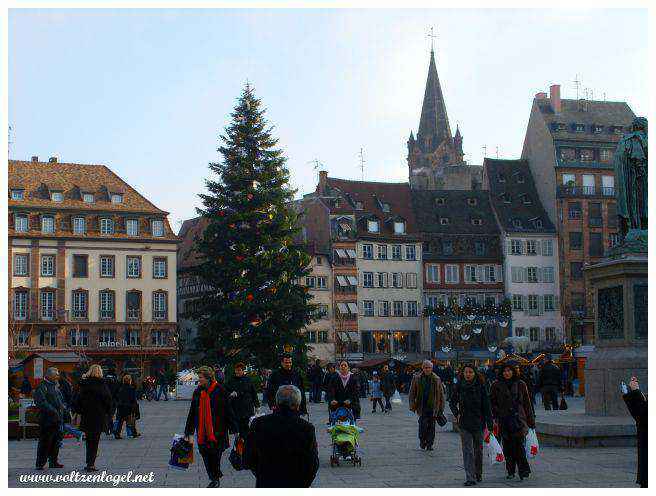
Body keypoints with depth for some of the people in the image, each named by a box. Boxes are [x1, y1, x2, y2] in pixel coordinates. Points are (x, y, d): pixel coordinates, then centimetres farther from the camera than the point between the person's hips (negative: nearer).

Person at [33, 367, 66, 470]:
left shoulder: (55, 387, 19)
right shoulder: (41, 387, -8)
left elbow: (61, 400, 28)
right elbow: (41, 402, -18)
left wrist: (63, 407, 6)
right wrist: (53, 411, -24)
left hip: (57, 419, 8)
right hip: (47, 419, -8)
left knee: (56, 441, 12)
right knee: (45, 442, -6)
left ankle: (53, 461, 21)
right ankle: (40, 463, -1)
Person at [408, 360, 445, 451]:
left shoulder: (437, 379, 5)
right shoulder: (417, 378, 1)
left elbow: (441, 394, 10)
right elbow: (412, 393, 6)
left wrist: (441, 407, 7)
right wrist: (412, 405, -1)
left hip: (433, 406, 2)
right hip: (422, 406, -1)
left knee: (431, 426, 3)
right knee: (423, 424, -10)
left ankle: (429, 444, 15)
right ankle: (422, 441, 12)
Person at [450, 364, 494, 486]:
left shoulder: (480, 386, -5)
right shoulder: (459, 386, 0)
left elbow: (486, 406, -4)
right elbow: (452, 402, 13)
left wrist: (489, 424, -7)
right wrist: (456, 414, -4)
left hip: (478, 422, 0)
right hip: (464, 423, 0)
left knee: (478, 450, 12)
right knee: (467, 450, -6)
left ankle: (478, 474, 31)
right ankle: (470, 477, -8)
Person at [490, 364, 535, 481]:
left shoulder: (520, 385, 6)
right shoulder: (497, 385, 5)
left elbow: (527, 403, 11)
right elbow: (492, 402, 10)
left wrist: (531, 420, 10)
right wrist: (496, 416, -3)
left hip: (518, 419, -1)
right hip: (504, 420, 1)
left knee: (519, 444, -12)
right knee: (507, 446, 4)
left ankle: (523, 471, -8)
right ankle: (510, 471, 15)